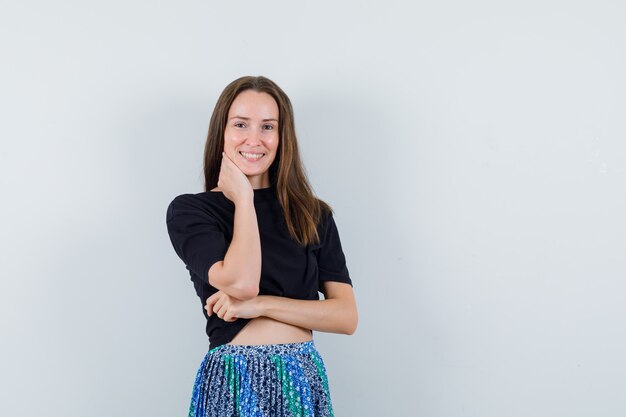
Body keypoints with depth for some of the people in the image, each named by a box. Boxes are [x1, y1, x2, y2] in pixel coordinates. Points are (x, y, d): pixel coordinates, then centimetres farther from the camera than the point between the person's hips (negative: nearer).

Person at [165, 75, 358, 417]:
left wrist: (260, 304, -14)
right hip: (234, 382, -2)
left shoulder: (314, 215, 5)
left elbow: (347, 317, -3)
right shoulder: (189, 210, -3)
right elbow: (241, 283, -20)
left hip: (306, 379, 3)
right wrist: (243, 197, -9)